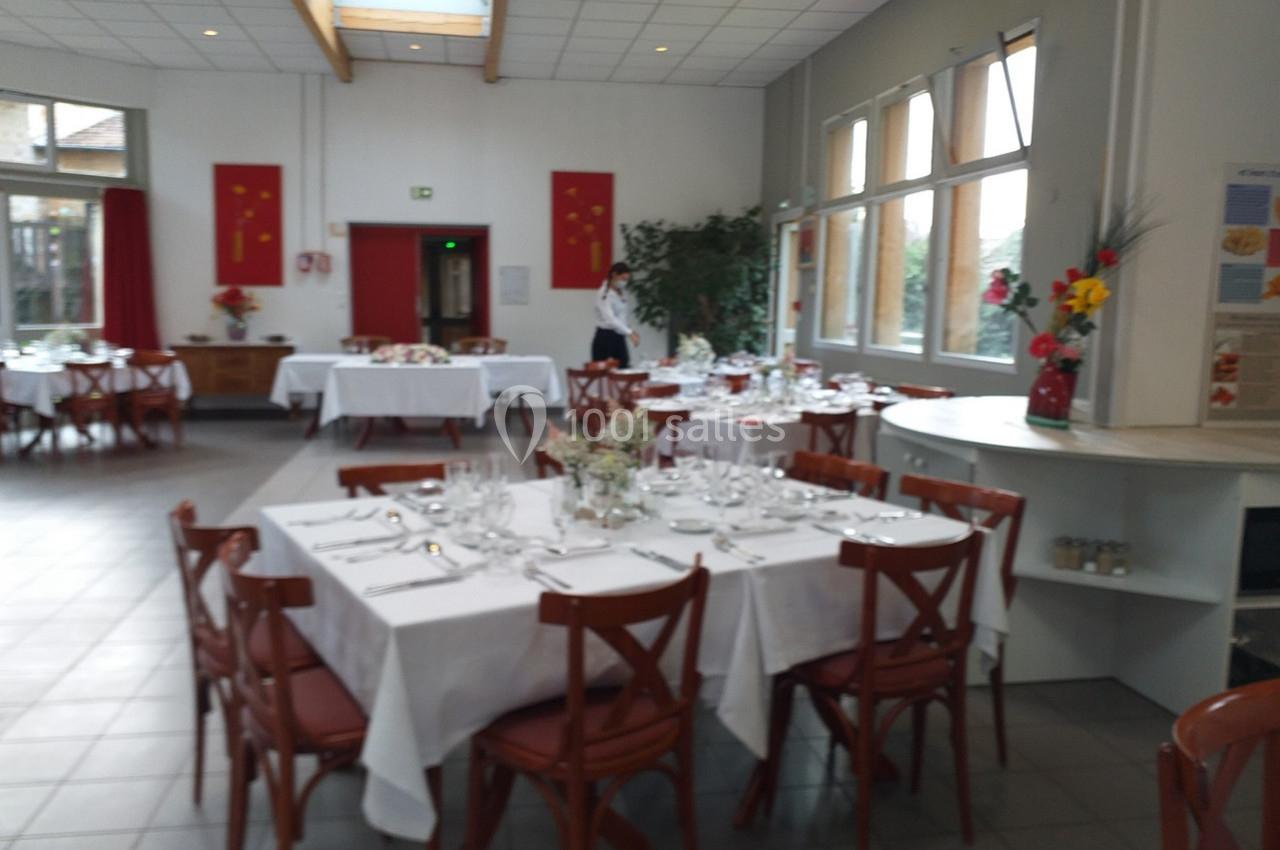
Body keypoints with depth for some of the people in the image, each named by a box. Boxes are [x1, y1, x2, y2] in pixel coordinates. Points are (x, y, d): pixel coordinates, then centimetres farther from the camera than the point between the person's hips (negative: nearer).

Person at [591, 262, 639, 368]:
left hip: (619, 339, 8)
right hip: (605, 339, -8)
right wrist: (630, 333, -36)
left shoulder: (620, 295, 14)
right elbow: (609, 319, -27)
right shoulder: (604, 294, -13)